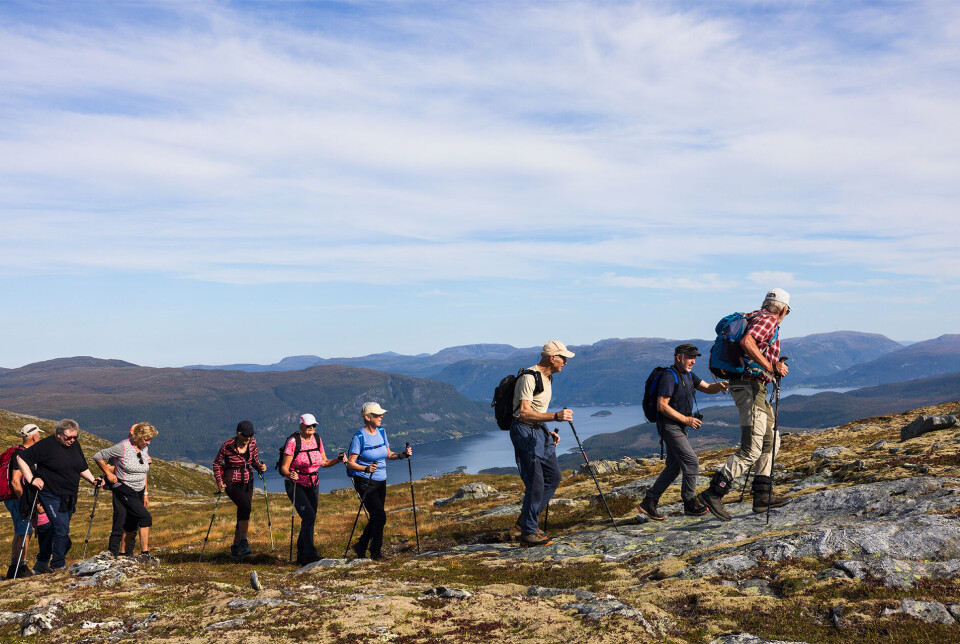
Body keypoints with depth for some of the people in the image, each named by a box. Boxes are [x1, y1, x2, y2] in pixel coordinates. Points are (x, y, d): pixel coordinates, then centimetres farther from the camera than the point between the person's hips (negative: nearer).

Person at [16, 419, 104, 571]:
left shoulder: (75, 444, 9)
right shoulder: (46, 445, -12)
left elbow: (82, 468, 20)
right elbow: (21, 458, -11)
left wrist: (93, 481, 5)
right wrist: (31, 479, -16)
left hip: (69, 498, 7)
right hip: (52, 497, -7)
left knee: (59, 530, 10)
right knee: (62, 531, -12)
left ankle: (42, 564, 22)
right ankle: (58, 566, 0)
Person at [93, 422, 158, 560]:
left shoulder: (144, 449, 6)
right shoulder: (122, 447, -16)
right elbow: (97, 456, -7)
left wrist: (145, 493, 18)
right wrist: (108, 473, -7)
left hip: (138, 492, 7)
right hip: (124, 490, -7)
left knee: (132, 524, 12)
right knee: (145, 517, -19)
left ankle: (124, 554, 25)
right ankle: (145, 553, -17)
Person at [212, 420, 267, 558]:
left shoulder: (252, 443, -2)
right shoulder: (227, 446, -15)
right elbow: (217, 463, -2)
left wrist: (260, 467, -12)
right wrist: (219, 481, -14)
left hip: (247, 482, 5)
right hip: (231, 483, -5)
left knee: (244, 515, 6)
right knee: (245, 507, -27)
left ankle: (236, 548, 20)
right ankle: (243, 542, -21)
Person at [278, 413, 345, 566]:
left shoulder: (317, 440, 3)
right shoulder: (293, 442, -15)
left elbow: (324, 462, 9)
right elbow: (284, 467, -16)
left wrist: (338, 460, -7)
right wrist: (290, 475, -36)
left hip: (312, 485, 6)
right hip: (295, 485, -6)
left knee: (310, 519, 6)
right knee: (309, 516, -20)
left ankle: (302, 556, 20)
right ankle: (310, 555, -16)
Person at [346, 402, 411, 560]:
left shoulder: (381, 432, 5)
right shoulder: (359, 437, -15)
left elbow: (388, 454, 14)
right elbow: (350, 463, -16)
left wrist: (402, 454, -4)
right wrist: (366, 469, -33)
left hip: (381, 482, 7)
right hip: (365, 482, -7)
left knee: (375, 518, 11)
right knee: (380, 516, -11)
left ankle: (361, 547, 29)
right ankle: (375, 552, 4)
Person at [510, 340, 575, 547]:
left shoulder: (548, 377, 12)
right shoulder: (529, 377, -19)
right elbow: (524, 412, -28)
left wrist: (549, 432, 14)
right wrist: (555, 416, -32)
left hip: (539, 431, 10)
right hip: (524, 432, -10)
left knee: (553, 476, 8)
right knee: (535, 482, -11)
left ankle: (527, 517, 21)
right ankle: (528, 533, -3)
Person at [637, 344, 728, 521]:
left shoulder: (688, 375, 14)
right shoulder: (669, 377, -16)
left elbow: (707, 388, 9)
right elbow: (662, 406, -20)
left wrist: (719, 385, -14)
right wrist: (685, 419, -20)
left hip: (679, 427, 10)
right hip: (669, 426, -10)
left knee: (674, 467, 9)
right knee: (691, 461, -9)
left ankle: (649, 502, 11)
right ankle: (690, 503, 2)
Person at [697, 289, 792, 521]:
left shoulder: (754, 318, 22)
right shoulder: (768, 320, -8)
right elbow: (747, 342, -27)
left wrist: (776, 367, 20)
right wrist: (770, 367, -24)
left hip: (755, 388, 11)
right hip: (750, 386, -11)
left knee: (770, 440, 18)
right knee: (751, 449, -13)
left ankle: (763, 495, 20)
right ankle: (714, 493, -15)